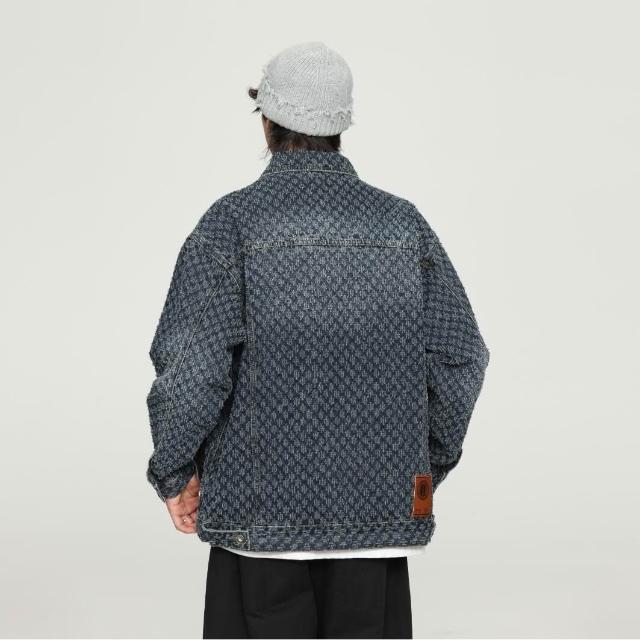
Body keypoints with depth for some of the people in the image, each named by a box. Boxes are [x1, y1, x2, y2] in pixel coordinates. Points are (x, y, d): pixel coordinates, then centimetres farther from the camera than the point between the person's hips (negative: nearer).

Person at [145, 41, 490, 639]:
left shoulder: (234, 220, -6)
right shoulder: (403, 222, 3)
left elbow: (193, 362, -14)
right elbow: (460, 357, 1)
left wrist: (175, 471, -1)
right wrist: (429, 463, 13)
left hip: (263, 511, -3)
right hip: (378, 508, 3)